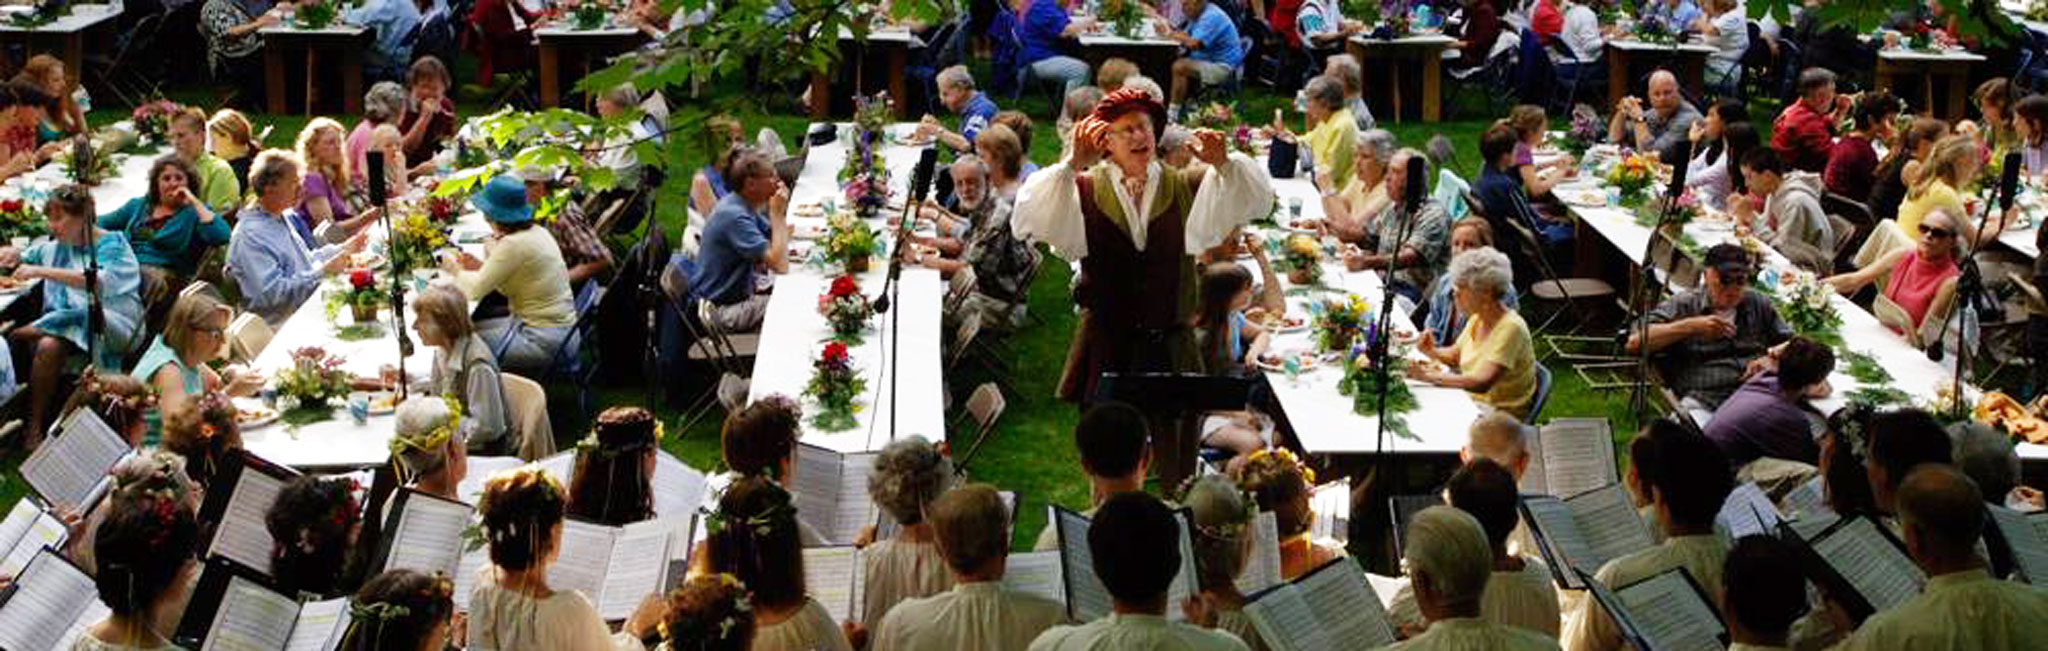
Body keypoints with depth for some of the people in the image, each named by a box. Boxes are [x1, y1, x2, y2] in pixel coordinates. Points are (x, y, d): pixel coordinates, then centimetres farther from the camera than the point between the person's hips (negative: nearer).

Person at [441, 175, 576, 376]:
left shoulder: (514, 244, -21)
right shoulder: (536, 232, 7)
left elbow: (476, 290, -16)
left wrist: (455, 270, 3)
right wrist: (481, 267, 12)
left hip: (544, 341, -10)